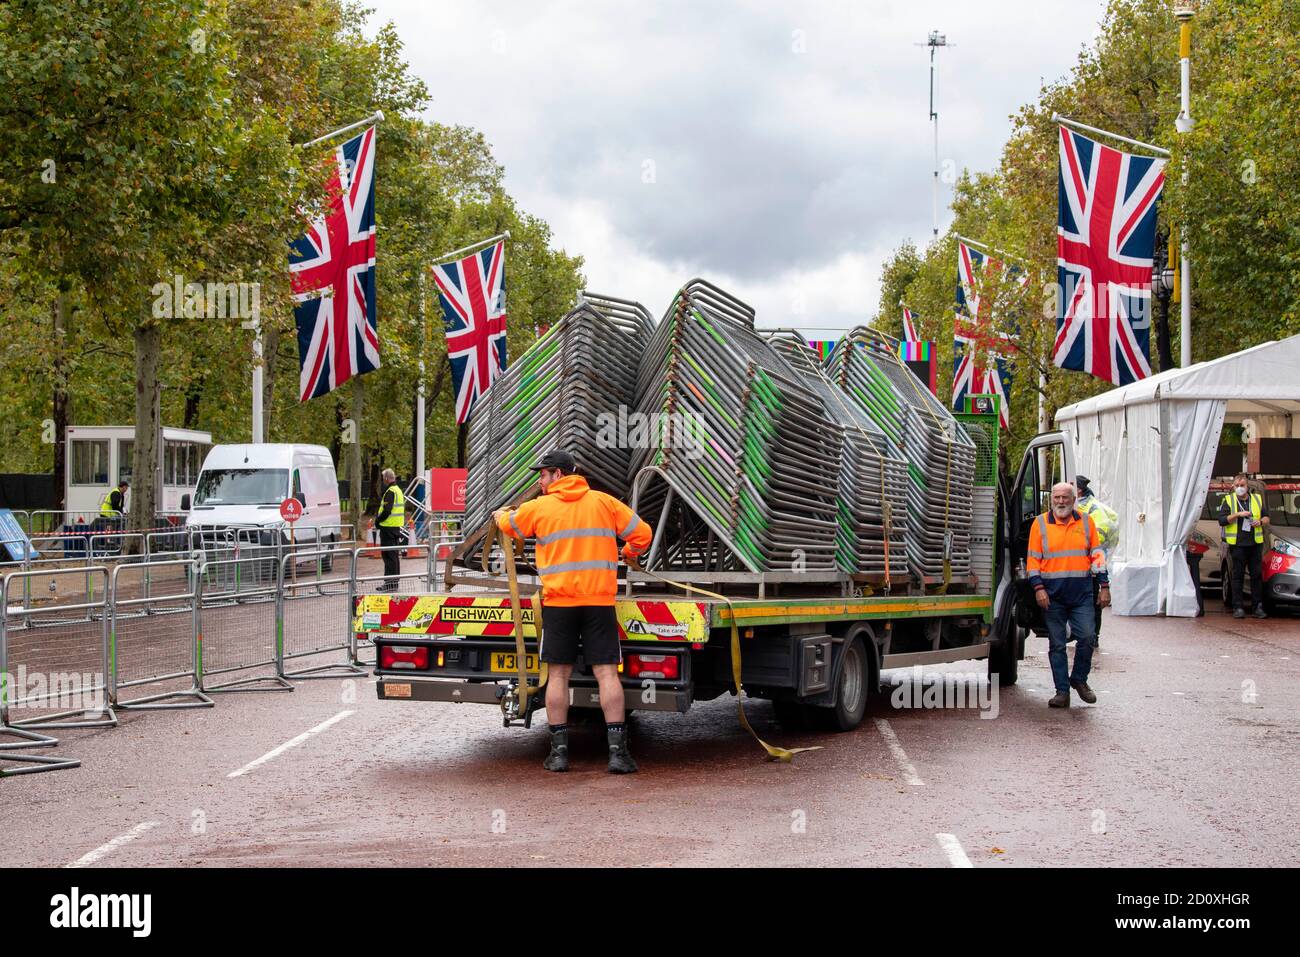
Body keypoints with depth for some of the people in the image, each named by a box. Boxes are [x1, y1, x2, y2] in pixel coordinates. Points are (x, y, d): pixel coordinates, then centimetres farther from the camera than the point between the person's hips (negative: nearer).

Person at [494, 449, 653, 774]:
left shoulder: (538, 508, 4)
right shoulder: (604, 502, 6)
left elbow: (509, 525, 23)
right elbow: (641, 534, 7)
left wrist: (500, 515, 48)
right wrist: (627, 552, 29)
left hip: (558, 603, -1)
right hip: (599, 601, 1)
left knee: (558, 674, 7)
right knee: (606, 673, -1)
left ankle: (559, 750, 8)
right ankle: (617, 750, -6)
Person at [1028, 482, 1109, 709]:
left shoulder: (1086, 522, 8)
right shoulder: (1040, 524, 3)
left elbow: (1096, 554, 10)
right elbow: (1033, 560, 2)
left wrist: (1104, 586, 4)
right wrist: (1038, 588, -9)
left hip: (1082, 594, 1)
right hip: (1053, 595, -1)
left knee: (1087, 637, -7)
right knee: (1057, 644, 3)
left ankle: (1079, 679, 16)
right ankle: (1062, 691, 8)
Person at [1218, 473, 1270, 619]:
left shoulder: (1257, 499, 13)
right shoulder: (1228, 500, 5)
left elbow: (1266, 516, 19)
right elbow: (1221, 520, -4)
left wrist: (1261, 521, -3)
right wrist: (1237, 515, -14)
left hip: (1255, 544, 2)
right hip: (1237, 544, -2)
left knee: (1257, 575, 2)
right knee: (1238, 576, 0)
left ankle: (1258, 607, 7)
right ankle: (1237, 607, 2)